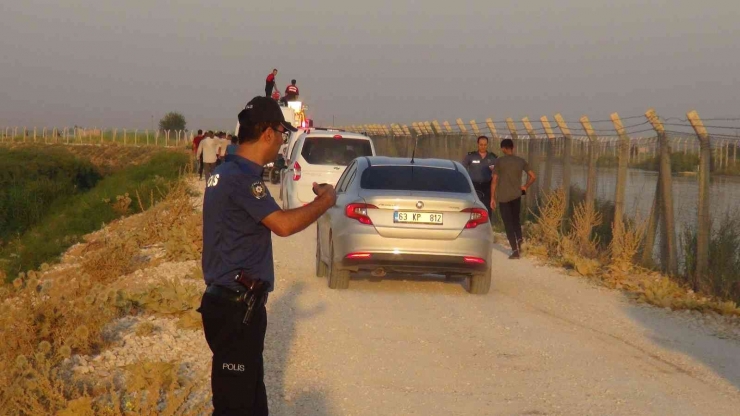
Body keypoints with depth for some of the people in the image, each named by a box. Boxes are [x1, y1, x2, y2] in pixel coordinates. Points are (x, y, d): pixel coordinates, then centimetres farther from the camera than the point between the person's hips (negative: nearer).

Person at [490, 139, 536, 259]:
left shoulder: (499, 161, -5)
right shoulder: (521, 161, 2)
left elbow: (494, 180, -6)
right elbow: (533, 176, 3)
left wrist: (492, 198, 0)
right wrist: (525, 187, 18)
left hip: (503, 197, -3)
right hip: (516, 195, 3)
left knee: (508, 223, 1)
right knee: (516, 219, 21)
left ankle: (515, 250, -5)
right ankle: (519, 239, -4)